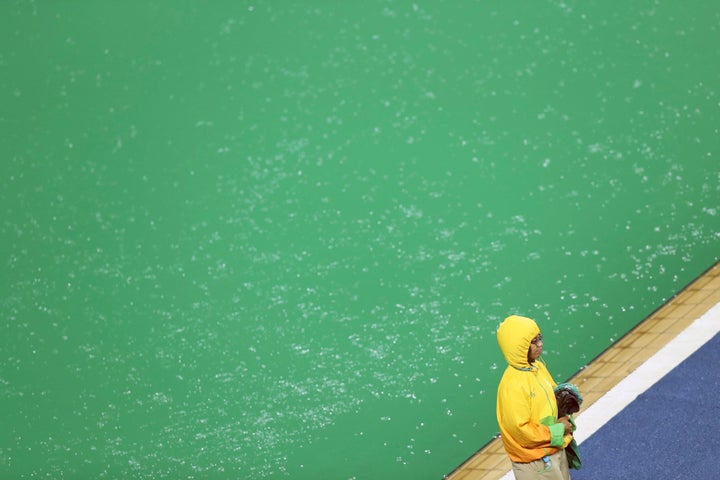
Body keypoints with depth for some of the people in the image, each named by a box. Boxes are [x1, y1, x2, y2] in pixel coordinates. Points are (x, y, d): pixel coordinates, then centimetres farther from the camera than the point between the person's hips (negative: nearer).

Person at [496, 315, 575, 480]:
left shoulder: (538, 367, 0)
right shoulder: (513, 385, -26)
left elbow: (554, 394, 16)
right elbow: (520, 430, -26)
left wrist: (563, 418, -4)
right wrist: (557, 430, -18)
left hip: (556, 450, 9)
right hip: (535, 462, -8)